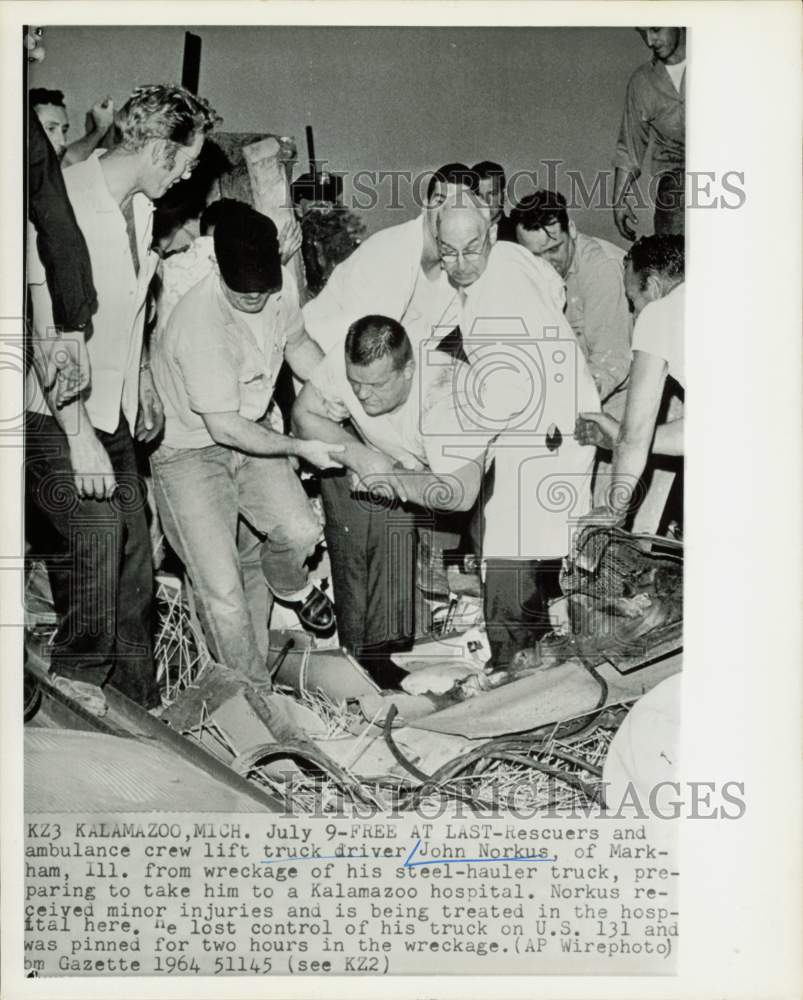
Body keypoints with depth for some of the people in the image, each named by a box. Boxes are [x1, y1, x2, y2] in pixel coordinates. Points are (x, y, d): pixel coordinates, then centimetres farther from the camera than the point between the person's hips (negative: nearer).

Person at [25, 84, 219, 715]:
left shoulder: (139, 206, 9)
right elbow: (48, 331, -22)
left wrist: (143, 381, 25)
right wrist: (79, 437, -24)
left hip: (113, 412, 8)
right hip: (56, 416, -8)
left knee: (133, 556, 8)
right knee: (96, 530, -19)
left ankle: (139, 706, 21)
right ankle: (77, 680, 4)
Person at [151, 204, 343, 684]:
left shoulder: (281, 285, -12)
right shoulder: (201, 326, -32)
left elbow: (297, 343, 11)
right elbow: (225, 428, -26)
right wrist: (300, 448, -18)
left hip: (250, 428, 6)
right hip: (189, 448, -6)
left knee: (302, 533, -16)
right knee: (223, 591, -12)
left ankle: (289, 585, 22)